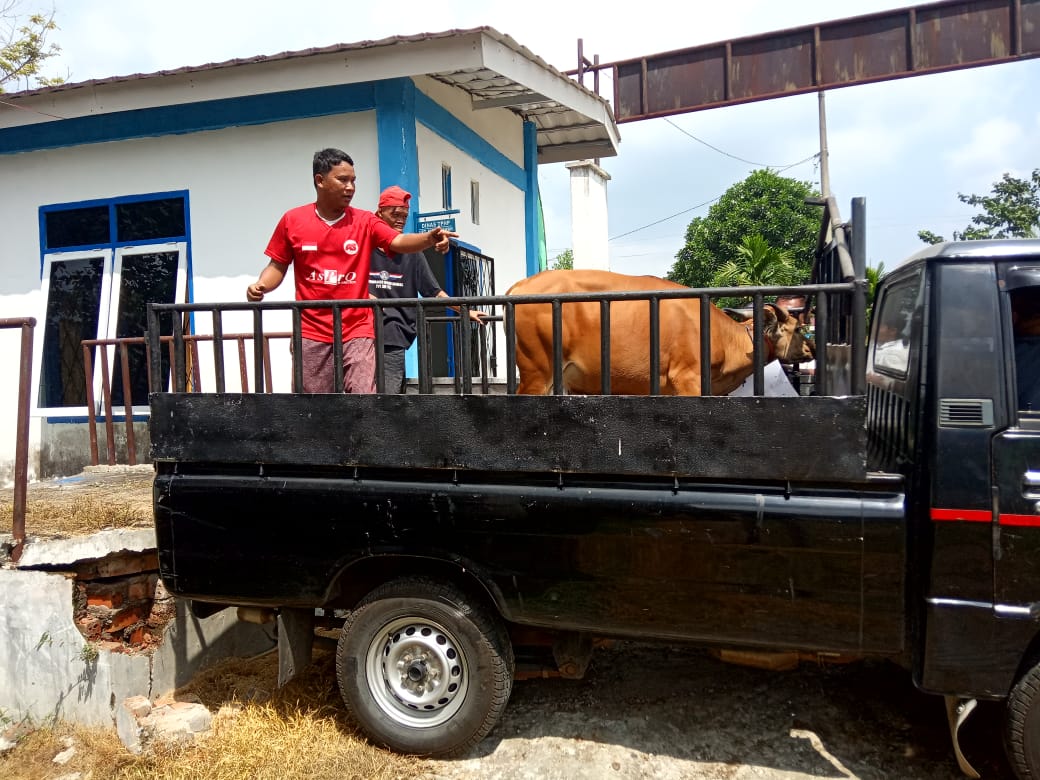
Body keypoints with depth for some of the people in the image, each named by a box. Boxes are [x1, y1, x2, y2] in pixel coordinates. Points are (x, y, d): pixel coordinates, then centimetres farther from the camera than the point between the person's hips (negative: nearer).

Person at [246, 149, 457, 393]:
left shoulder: (365, 221, 2)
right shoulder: (292, 220, 3)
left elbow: (399, 241, -14)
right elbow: (278, 266, 11)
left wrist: (429, 238, -34)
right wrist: (260, 286, -9)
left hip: (357, 332, -1)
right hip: (312, 334, 1)